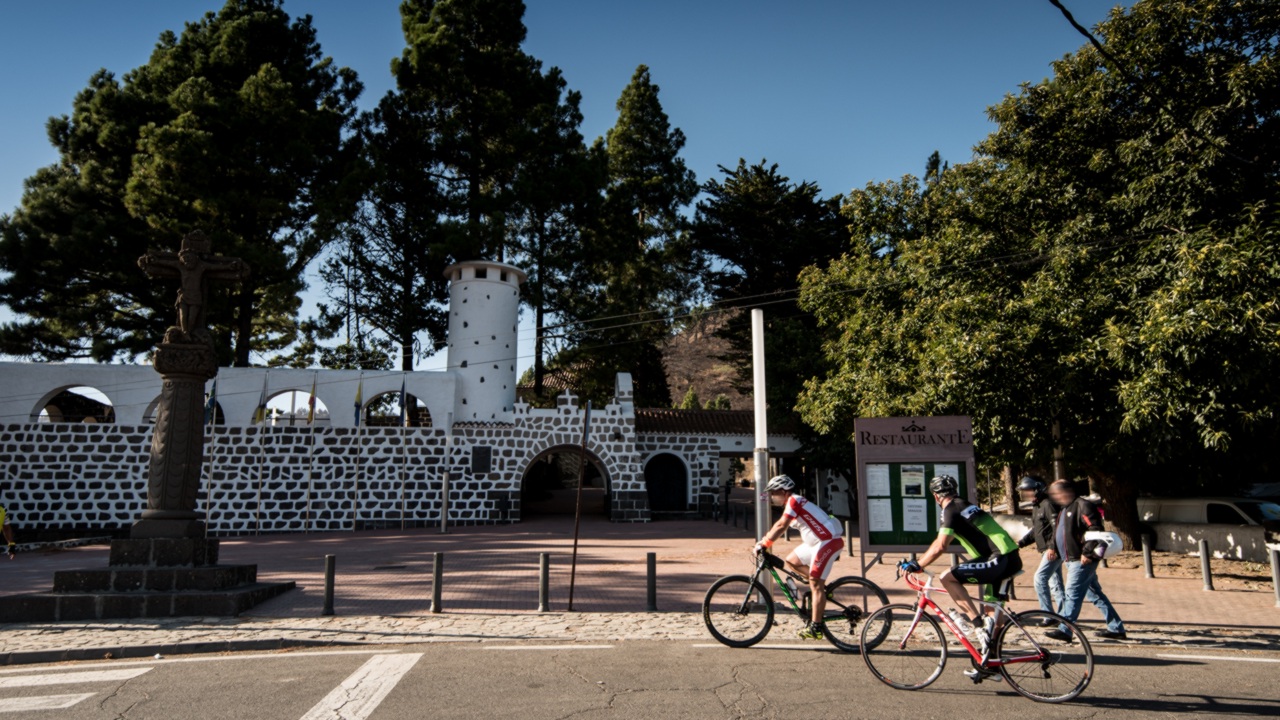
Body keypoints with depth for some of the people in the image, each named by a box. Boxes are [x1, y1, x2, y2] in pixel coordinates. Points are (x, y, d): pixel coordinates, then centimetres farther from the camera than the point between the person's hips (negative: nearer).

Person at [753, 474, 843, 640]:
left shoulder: (794, 501, -15)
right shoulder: (793, 503, 15)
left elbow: (781, 527, -22)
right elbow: (778, 525, 17)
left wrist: (763, 544, -19)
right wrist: (764, 540, 9)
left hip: (828, 541, -10)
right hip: (817, 542, 10)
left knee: (815, 584, -8)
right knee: (791, 561, 11)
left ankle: (816, 627, -4)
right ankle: (821, 587, 13)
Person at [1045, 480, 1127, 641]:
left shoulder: (1083, 506, -12)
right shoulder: (1064, 510, 19)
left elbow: (1096, 529, -21)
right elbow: (1058, 534, 26)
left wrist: (1087, 552, -23)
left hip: (1083, 560, -10)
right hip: (1072, 560, 10)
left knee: (1072, 594, -10)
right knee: (1095, 594, 14)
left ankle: (1064, 630, -9)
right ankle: (1116, 628, 22)